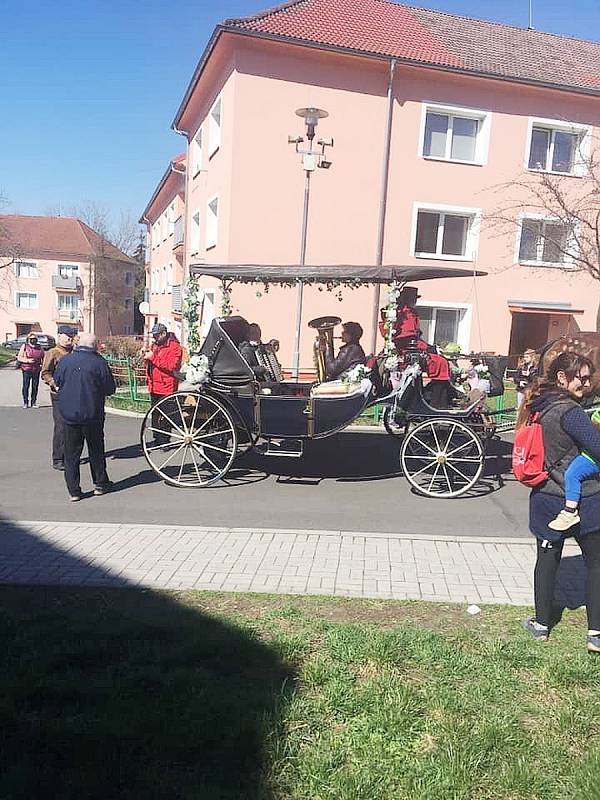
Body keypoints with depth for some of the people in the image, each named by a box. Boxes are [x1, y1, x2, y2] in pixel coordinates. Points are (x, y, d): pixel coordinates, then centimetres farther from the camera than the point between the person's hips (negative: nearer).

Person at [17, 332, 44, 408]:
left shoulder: (39, 347, 11)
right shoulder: (24, 346, 2)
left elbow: (43, 356, 23)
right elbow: (19, 357, -1)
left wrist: (42, 363, 4)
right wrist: (28, 360, -16)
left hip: (36, 370, 3)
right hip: (26, 369, -3)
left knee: (35, 386, 5)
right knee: (26, 386, -2)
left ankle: (33, 402, 14)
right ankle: (25, 403, 7)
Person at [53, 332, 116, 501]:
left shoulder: (65, 361, -3)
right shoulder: (99, 363, -11)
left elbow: (57, 381, 11)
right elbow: (110, 388, -5)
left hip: (68, 414, 2)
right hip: (92, 415, -2)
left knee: (71, 453, 8)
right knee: (96, 450, 14)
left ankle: (73, 490, 9)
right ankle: (100, 484, 23)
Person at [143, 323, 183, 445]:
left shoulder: (174, 347, -8)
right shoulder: (154, 345, 15)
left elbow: (172, 366, -22)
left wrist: (153, 357, -21)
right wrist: (146, 356, 3)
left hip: (166, 387, -8)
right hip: (154, 387, 8)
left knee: (164, 417, -5)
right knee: (155, 415, 13)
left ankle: (164, 441, 3)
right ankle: (157, 440, 22)